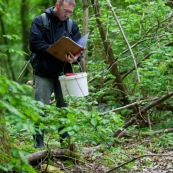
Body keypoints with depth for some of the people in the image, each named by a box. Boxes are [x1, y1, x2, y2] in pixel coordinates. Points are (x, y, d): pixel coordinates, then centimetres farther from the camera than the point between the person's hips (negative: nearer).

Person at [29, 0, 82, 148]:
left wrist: (75, 57, -20)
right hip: (43, 74, -3)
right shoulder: (40, 22, -4)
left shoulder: (72, 25, 8)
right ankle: (39, 143, 4)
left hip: (64, 73, 4)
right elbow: (34, 44, -14)